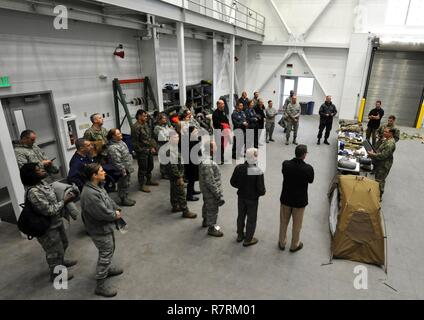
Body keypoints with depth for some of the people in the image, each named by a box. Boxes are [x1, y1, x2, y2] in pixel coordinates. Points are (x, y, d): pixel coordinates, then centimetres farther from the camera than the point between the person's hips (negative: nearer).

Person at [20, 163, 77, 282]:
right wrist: (64, 201, -23)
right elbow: (49, 210, -30)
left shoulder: (41, 182, -3)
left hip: (56, 221, 9)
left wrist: (66, 194, -1)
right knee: (55, 250, 11)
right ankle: (56, 274, 34)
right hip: (47, 227, -9)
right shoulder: (33, 192, -32)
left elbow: (52, 196, 13)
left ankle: (60, 262, 54)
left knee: (63, 244, 28)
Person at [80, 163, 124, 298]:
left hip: (106, 226, 10)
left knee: (110, 250, 27)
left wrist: (117, 210, -6)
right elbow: (103, 213, -30)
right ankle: (100, 286, 21)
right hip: (100, 230, -9)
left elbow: (109, 200, 8)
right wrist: (115, 215, -13)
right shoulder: (90, 194, -33)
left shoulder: (98, 186, -2)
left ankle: (107, 269, 51)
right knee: (105, 255, 4)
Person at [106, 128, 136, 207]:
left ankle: (126, 198, 37)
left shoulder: (120, 142, 6)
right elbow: (117, 162, -26)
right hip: (123, 170, -10)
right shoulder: (112, 148, -26)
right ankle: (123, 200, 23)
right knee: (123, 185, 7)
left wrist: (129, 167, 20)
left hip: (127, 168, 10)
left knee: (127, 184, 21)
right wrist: (123, 171, -21)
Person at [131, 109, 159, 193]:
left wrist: (153, 147, 12)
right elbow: (135, 141, -18)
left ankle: (149, 180, 39)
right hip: (142, 151, -9)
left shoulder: (146, 125, 11)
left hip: (149, 150, 9)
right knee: (143, 168, -1)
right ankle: (142, 185, 12)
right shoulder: (135, 127, -17)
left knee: (150, 166, 20)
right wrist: (142, 150, -16)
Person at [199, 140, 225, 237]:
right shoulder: (207, 163, -34)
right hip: (211, 192, -10)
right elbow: (210, 182, -30)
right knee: (212, 209, 11)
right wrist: (219, 195, -23)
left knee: (207, 205, 29)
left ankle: (205, 221, 52)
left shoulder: (204, 158, -3)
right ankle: (211, 228, 31)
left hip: (206, 190, 10)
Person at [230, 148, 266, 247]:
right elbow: (261, 189, -23)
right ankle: (248, 240, 30)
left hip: (241, 197, 4)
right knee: (251, 219, 15)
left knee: (241, 216, 23)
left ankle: (240, 235, 42)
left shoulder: (238, 168, -14)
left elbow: (232, 182, -5)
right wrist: (263, 192, 0)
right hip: (252, 199, -4)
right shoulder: (258, 172, -26)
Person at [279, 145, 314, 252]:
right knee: (297, 225, 19)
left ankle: (282, 243, 38)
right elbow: (310, 180, -5)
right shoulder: (308, 168, -25)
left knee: (283, 222, 21)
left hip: (285, 198, 2)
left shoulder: (285, 164, -17)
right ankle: (294, 245, 38)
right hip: (300, 201, -2)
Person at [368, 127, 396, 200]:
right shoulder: (387, 140, 7)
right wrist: (374, 152, 3)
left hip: (384, 165, -10)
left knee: (379, 180, 1)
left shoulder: (390, 144, -27)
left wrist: (372, 155, -19)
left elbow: (383, 155, -28)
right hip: (380, 163, 10)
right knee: (378, 179, 21)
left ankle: (379, 197, 14)